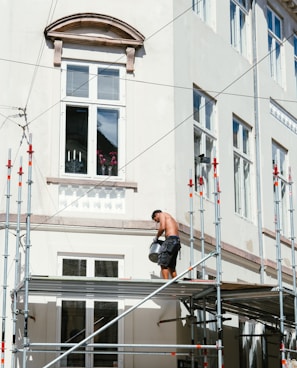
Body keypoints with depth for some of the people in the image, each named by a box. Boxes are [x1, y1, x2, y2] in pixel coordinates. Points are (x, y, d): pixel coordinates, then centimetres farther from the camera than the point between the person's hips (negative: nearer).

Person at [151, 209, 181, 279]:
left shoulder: (162, 214, 7)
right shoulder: (170, 218, 32)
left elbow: (162, 227, -10)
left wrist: (156, 237, 4)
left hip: (170, 239, -9)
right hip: (177, 241, 9)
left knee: (163, 264, -10)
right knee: (171, 266, 14)